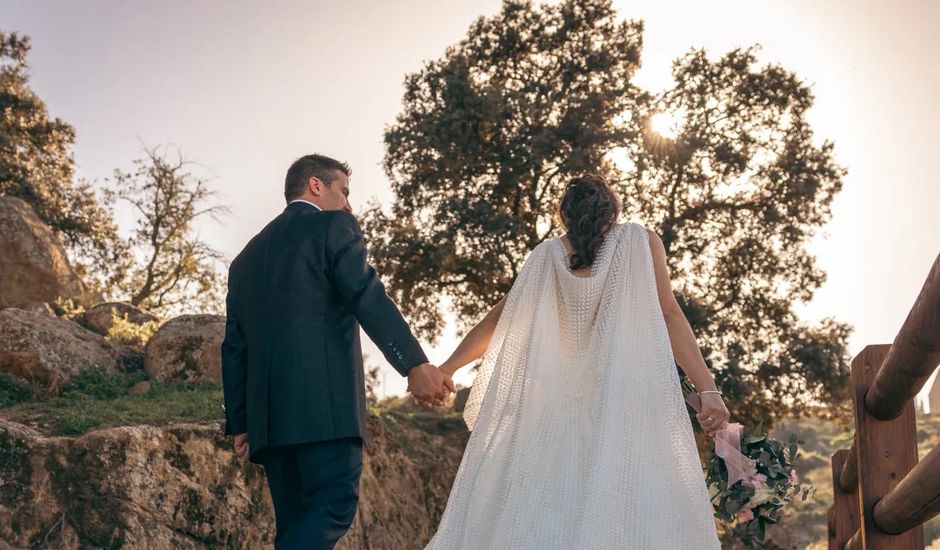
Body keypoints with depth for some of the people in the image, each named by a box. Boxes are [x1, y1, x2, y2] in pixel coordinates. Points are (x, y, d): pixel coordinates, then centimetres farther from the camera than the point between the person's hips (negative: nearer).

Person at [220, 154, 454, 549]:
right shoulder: (333, 226, 6)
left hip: (268, 412, 7)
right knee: (334, 506, -12)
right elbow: (367, 296, -12)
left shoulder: (247, 256, 25)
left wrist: (239, 424, 22)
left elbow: (235, 348, 22)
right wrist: (415, 364, -21)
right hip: (324, 399, -7)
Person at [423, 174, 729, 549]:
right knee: (628, 505, -7)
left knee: (548, 510, 7)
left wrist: (446, 370, 23)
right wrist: (707, 388, -9)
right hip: (630, 398, -3)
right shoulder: (638, 240, 6)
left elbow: (498, 320, 13)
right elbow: (667, 314, -5)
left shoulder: (548, 255, 11)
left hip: (561, 403, 3)